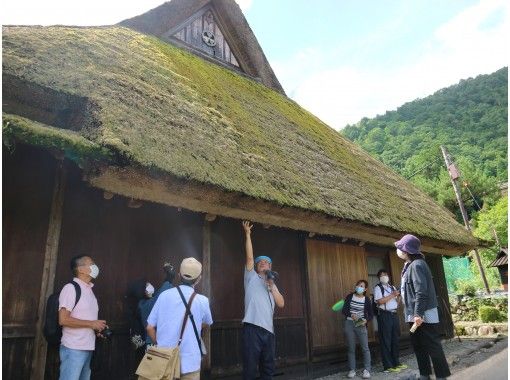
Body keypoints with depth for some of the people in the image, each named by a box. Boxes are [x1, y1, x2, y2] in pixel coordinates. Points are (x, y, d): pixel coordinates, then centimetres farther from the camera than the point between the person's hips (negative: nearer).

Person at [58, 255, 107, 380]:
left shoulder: (89, 290, 14)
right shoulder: (71, 288, -10)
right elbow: (63, 320, -17)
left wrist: (97, 329, 4)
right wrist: (91, 324, -15)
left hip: (88, 348, 8)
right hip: (73, 348, -7)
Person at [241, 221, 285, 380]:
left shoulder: (272, 284, 22)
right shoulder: (251, 277, 9)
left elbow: (281, 304, 9)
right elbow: (249, 257, -4)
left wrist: (272, 286, -2)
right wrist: (248, 234, -7)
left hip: (268, 330, 5)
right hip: (252, 328, -5)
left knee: (268, 367, 12)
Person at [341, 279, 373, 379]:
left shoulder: (367, 300, -1)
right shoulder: (350, 296, 0)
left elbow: (371, 314, 3)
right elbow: (344, 310, -2)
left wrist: (366, 320, -17)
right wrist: (351, 315, -21)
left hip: (361, 325, -1)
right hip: (349, 324, 1)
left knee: (365, 348, -4)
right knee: (351, 348, 6)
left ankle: (366, 370, 6)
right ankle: (352, 370, 15)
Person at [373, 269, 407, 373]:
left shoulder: (392, 287, 16)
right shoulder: (377, 288, -5)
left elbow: (397, 302, 16)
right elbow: (379, 301, -18)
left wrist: (398, 296, -5)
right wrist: (392, 295, -16)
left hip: (394, 314, 7)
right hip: (384, 315, -7)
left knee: (395, 340, 13)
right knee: (386, 341, -3)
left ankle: (396, 362, 24)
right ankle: (388, 366, 2)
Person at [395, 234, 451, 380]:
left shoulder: (417, 265, -17)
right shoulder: (409, 265, 14)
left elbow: (421, 291, -23)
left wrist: (418, 313, -26)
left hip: (424, 314, -10)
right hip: (415, 314, 10)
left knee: (433, 346, -1)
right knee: (418, 346, 15)